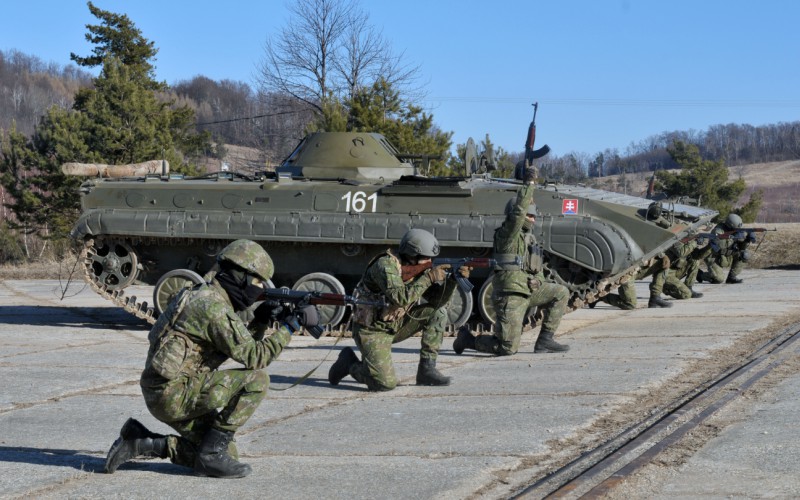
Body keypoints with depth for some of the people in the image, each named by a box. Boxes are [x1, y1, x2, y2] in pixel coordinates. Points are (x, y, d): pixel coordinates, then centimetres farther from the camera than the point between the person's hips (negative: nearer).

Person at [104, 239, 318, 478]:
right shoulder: (215, 307, -17)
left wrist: (261, 321, 7)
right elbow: (252, 357, -19)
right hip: (174, 392, -10)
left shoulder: (205, 296, 15)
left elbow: (241, 347, 22)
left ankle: (141, 442, 11)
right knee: (256, 380, -15)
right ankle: (212, 454, -8)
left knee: (226, 452, 12)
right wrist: (289, 327, -14)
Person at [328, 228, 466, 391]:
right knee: (386, 383, -22)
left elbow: (437, 300, -1)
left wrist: (453, 278, -16)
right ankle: (349, 362, 7)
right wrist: (428, 278, -30)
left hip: (395, 325, 8)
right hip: (372, 330, -8)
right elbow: (400, 298, -36)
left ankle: (427, 369, 0)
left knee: (438, 312, -2)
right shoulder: (386, 264, -23)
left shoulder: (417, 268, 0)